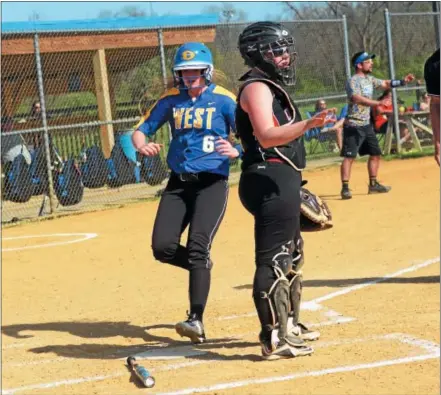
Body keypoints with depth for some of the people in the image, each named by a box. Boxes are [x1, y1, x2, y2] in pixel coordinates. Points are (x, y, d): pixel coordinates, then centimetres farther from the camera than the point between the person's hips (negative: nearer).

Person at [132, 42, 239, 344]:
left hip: (212, 182, -4)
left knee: (197, 247, -16)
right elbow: (142, 129, 11)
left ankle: (196, 320, -16)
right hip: (178, 182, 5)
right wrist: (142, 146, -12)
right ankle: (202, 266, 27)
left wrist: (235, 151, -28)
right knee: (163, 247, -6)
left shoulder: (223, 100, -4)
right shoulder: (171, 100, 7)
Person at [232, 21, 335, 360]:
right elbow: (266, 136, -26)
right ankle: (273, 339, -14)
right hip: (270, 181, -11)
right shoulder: (257, 87, -11)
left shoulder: (271, 87, 21)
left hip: (282, 182, 11)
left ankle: (288, 325, 31)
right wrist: (307, 125, -40)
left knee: (291, 255, 20)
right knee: (273, 260, -12)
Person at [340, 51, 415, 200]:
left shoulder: (369, 79, 11)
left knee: (375, 153, 14)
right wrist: (378, 103, -39)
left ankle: (373, 184, 24)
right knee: (349, 156, -10)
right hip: (353, 125, -9)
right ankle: (345, 188, -11)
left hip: (367, 125, 9)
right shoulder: (353, 81, -16)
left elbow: (385, 84, 20)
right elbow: (358, 99, -31)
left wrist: (403, 81, 4)